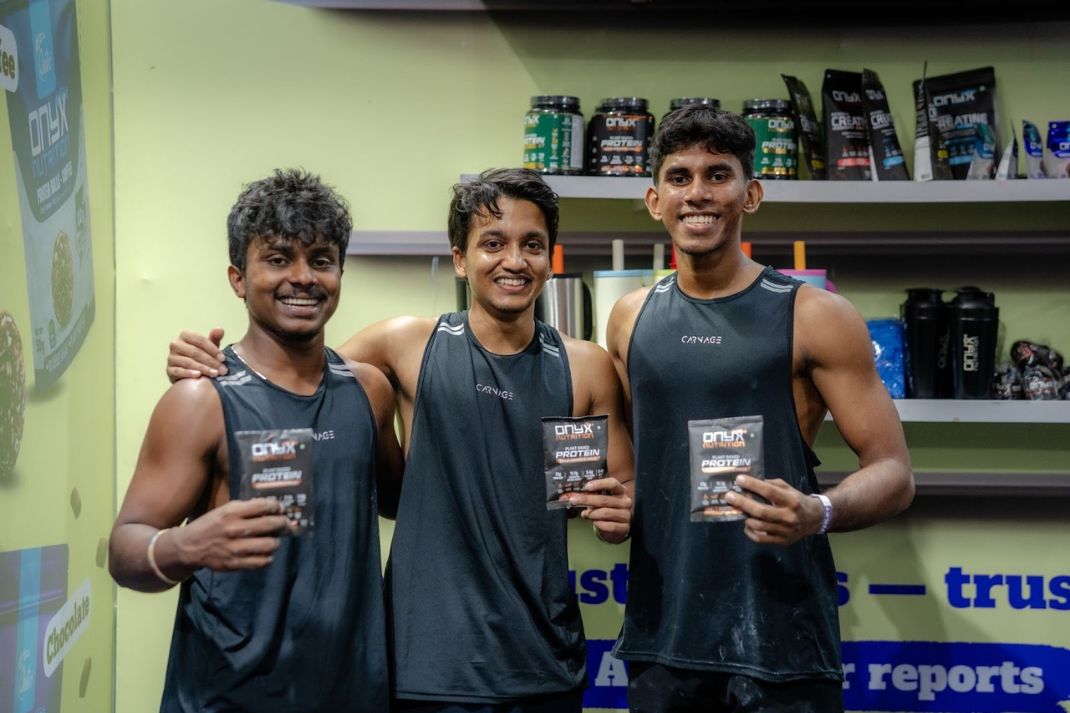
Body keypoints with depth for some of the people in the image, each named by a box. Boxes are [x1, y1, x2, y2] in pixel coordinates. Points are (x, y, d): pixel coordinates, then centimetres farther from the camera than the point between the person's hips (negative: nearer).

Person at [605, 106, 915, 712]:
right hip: (661, 636, 4)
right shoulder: (631, 318, 8)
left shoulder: (815, 316, -5)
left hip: (780, 640, -4)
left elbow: (893, 471, -6)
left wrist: (821, 514, -24)